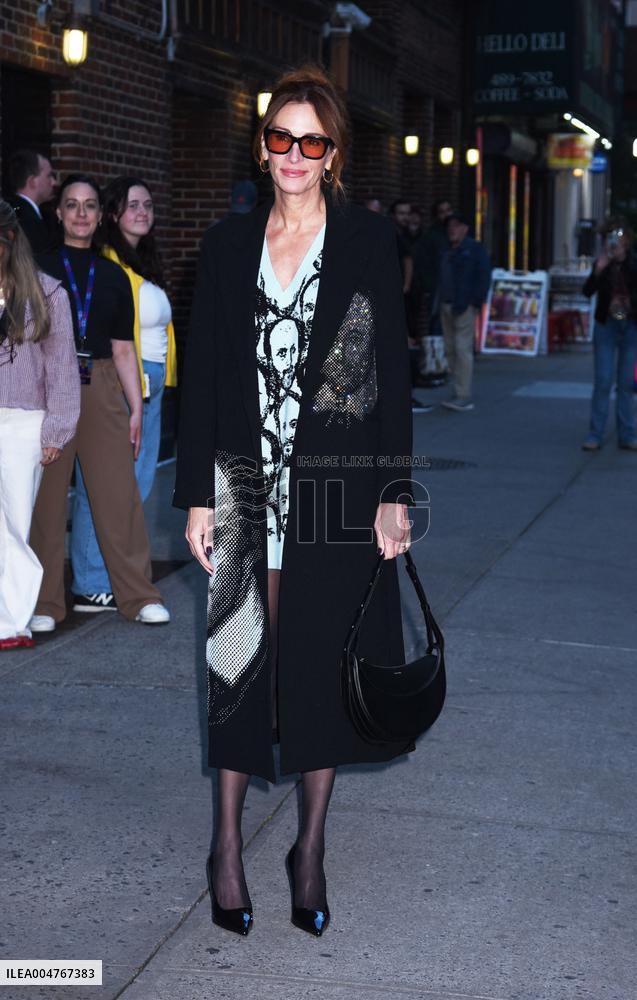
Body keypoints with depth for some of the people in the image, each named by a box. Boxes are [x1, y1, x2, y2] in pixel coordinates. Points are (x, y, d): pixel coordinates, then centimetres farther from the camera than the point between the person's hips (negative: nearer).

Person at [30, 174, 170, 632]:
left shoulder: (114, 276, 14)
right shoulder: (39, 268, 6)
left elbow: (124, 349, 15)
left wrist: (136, 408, 9)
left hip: (102, 387, 2)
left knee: (120, 491, -2)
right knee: (47, 495, 1)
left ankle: (139, 595, 8)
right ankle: (46, 603, 10)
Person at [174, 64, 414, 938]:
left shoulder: (368, 240, 1)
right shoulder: (228, 244, 7)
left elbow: (393, 373, 0)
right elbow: (201, 376, 6)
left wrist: (395, 492, -6)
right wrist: (197, 494, 1)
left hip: (338, 489, -1)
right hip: (246, 487, 2)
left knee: (323, 667, 6)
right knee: (239, 663, 5)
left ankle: (311, 848, 21)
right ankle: (228, 845, 19)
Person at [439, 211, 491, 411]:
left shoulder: (474, 249, -1)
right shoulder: (447, 252, 21)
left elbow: (484, 277, -8)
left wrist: (475, 302, -14)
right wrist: (441, 301, 11)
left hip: (464, 308, -8)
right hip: (446, 305, 8)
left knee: (462, 349, -12)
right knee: (450, 350, 6)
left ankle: (464, 397, -14)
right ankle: (459, 393, 12)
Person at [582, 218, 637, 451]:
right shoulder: (602, 263, 3)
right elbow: (588, 291, -5)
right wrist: (599, 269, -19)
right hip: (606, 325, 0)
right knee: (603, 381, -4)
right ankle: (595, 436, -3)